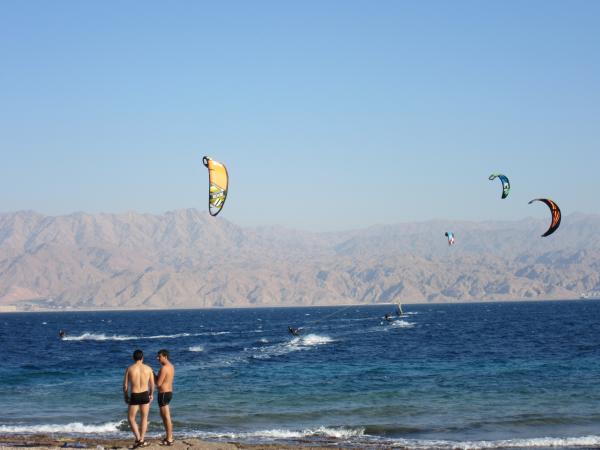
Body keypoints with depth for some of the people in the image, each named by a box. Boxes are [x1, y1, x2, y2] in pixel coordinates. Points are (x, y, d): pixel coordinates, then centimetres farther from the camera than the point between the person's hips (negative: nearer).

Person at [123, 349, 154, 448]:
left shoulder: (129, 369, -5)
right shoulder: (148, 368, -1)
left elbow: (125, 385, -3)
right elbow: (152, 384, 7)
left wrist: (125, 396, 12)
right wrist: (151, 394, 24)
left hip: (134, 396, -2)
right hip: (145, 395, 2)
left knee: (131, 419, 12)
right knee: (144, 418, 16)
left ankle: (138, 439, -2)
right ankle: (142, 440, 16)